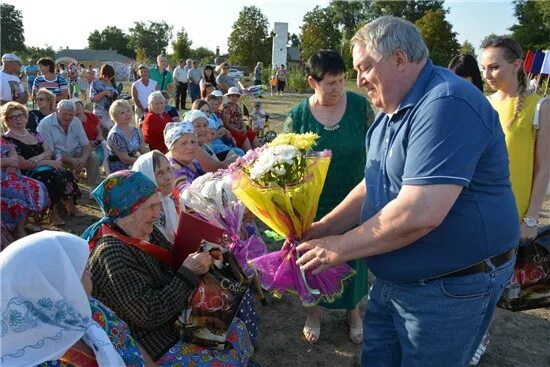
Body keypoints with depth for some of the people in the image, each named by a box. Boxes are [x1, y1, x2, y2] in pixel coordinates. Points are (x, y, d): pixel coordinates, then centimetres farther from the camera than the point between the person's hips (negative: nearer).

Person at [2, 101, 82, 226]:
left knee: (65, 173, -26)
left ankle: (70, 204, -18)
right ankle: (53, 211, -21)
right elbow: (22, 164, -11)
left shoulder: (34, 135, 18)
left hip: (43, 167, 6)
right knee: (54, 175, -34)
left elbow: (49, 151, 10)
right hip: (26, 174, -5)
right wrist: (48, 162, -18)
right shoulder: (7, 140, -2)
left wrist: (40, 157, -14)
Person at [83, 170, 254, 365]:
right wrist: (188, 273, -25)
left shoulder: (146, 232, -3)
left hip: (178, 320, 8)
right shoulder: (112, 254, -28)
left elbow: (172, 271, 9)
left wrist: (201, 260, -10)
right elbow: (149, 315, -29)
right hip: (153, 347, -8)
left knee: (238, 330, 10)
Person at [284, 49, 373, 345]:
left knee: (354, 256, 16)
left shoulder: (360, 106, -9)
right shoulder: (297, 116, -10)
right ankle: (314, 310, 41)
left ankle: (353, 309, 42)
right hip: (315, 204, 0)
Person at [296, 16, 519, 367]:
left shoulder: (446, 104, -25)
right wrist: (320, 230, 2)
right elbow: (373, 186, 12)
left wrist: (341, 248, -20)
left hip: (450, 287, -8)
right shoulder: (392, 111, 8)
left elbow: (419, 213, -33)